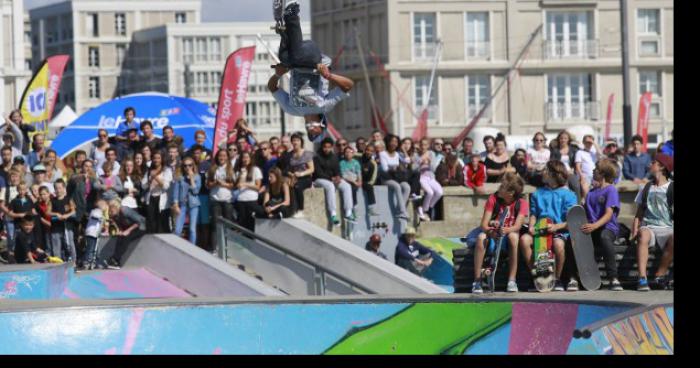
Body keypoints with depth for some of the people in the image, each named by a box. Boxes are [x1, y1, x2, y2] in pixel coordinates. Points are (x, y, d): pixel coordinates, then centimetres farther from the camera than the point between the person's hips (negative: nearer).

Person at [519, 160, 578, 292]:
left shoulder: (568, 195, 5)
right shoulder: (538, 194, 20)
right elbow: (533, 214, 20)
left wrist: (556, 226, -19)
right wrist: (531, 226, -2)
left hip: (560, 231, -4)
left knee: (558, 243, -39)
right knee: (524, 239, -29)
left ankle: (557, 279, -16)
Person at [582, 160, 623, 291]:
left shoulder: (611, 190, 1)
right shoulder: (592, 191, 23)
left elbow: (609, 214, -12)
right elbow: (584, 211, 20)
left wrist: (595, 226, -28)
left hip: (608, 228, -6)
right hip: (592, 228, 6)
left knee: (604, 237, -41)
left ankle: (613, 278, -41)